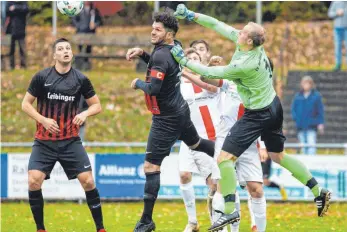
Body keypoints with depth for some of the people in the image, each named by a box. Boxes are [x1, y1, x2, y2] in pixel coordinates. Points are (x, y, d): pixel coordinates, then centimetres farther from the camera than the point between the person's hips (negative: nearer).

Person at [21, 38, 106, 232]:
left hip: (71, 142, 1)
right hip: (44, 142, -1)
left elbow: (97, 105, 9)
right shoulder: (41, 77, -3)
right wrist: (43, 119, -13)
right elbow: (26, 104, 2)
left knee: (88, 181, -9)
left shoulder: (81, 79, 0)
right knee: (34, 181, -15)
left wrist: (85, 113, -12)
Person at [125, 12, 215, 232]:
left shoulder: (161, 55, -25)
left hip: (167, 119, -9)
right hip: (181, 110, 9)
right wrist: (142, 53, 6)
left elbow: (153, 88, -31)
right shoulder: (175, 47, 2)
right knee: (196, 143, 33)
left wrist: (138, 83, -12)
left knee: (151, 167, -6)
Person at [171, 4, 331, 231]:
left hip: (258, 115, -9)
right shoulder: (251, 43, -7)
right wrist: (193, 16, -3)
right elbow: (218, 25, 0)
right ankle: (319, 192, 28)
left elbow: (210, 73, -21)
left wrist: (183, 60, -14)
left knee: (225, 158, -7)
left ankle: (230, 211, -4)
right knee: (278, 156, 23)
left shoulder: (245, 65, -29)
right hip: (273, 107, 9)